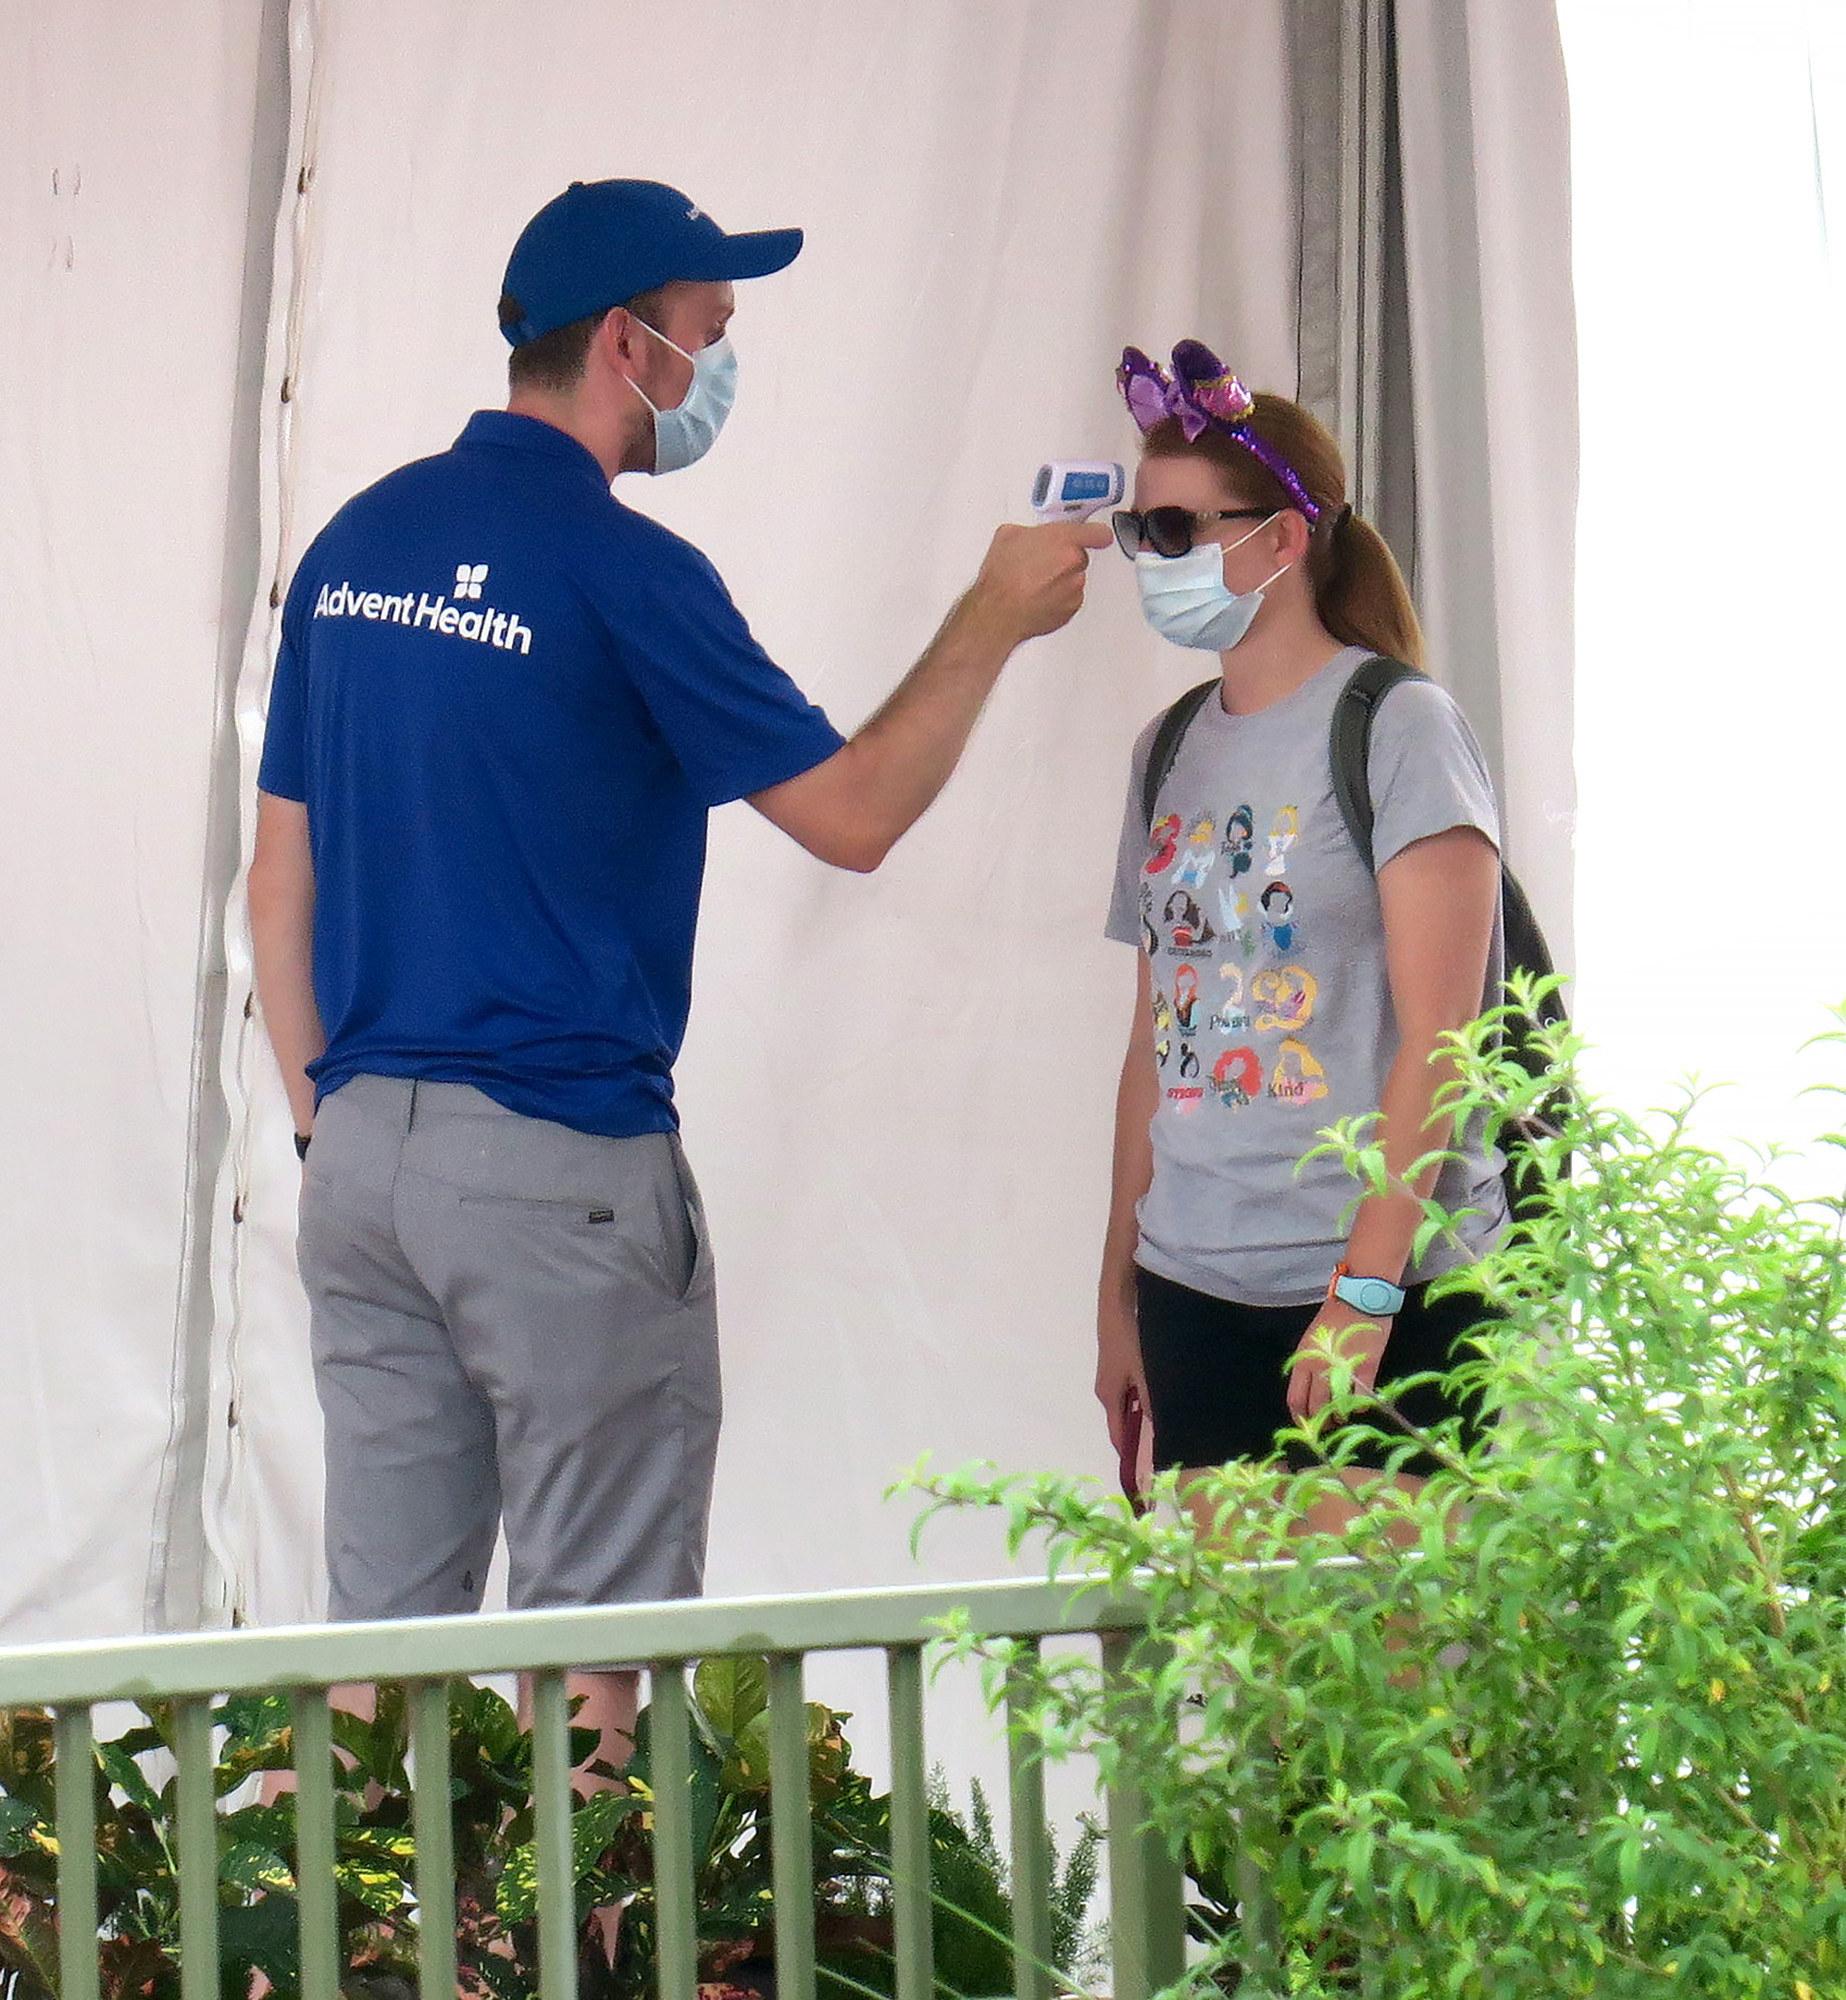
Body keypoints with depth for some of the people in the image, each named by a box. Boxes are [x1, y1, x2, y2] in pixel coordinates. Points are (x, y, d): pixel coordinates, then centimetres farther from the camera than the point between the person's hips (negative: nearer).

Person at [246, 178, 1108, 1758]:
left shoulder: (355, 547, 9)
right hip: (559, 1168, -7)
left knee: (381, 1628, 10)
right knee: (596, 1630, 1)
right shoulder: (619, 571, -11)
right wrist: (996, 621, 6)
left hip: (362, 1147, 7)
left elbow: (278, 887, 13)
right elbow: (854, 813, -5)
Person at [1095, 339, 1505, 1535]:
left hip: (1385, 1297, -6)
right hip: (1195, 1292, 6)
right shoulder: (1173, 753, 14)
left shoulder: (1398, 729, -6)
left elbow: (1435, 1040, -12)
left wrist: (1364, 1290, -17)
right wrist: (1119, 1294, 16)